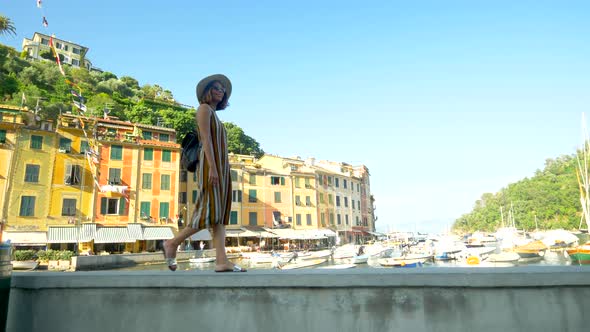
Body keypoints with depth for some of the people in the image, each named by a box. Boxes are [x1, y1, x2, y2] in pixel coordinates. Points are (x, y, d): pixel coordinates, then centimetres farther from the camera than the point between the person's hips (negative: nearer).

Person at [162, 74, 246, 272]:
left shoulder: (214, 116, 26)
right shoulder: (204, 108, 1)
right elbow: (206, 139, -13)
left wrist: (221, 173, 17)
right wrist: (213, 168, -23)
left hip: (221, 167, 9)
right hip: (212, 166, -9)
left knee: (220, 214, -4)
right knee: (210, 213, -12)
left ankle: (222, 261, -10)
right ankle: (172, 243, 3)